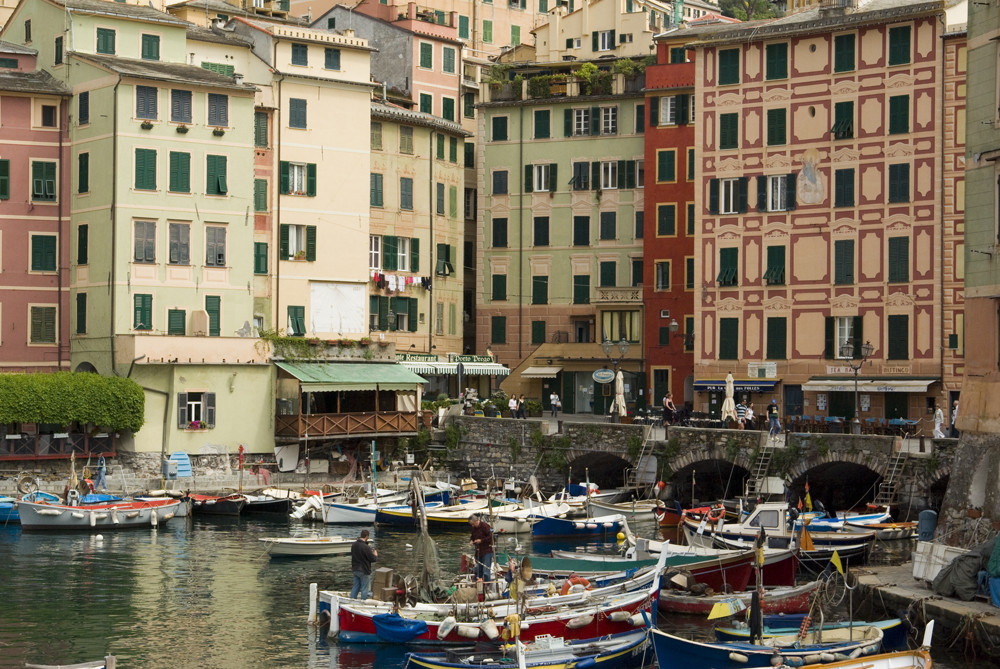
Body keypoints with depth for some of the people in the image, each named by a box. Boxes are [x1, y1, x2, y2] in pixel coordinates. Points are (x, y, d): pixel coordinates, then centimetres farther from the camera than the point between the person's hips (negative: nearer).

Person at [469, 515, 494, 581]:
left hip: (487, 551, -8)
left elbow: (490, 537, -14)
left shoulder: (484, 526, -12)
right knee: (478, 570, 10)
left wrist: (481, 540, -18)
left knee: (486, 571, -11)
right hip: (478, 551, 8)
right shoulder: (474, 528, 11)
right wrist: (471, 540, 2)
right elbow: (472, 536, 24)